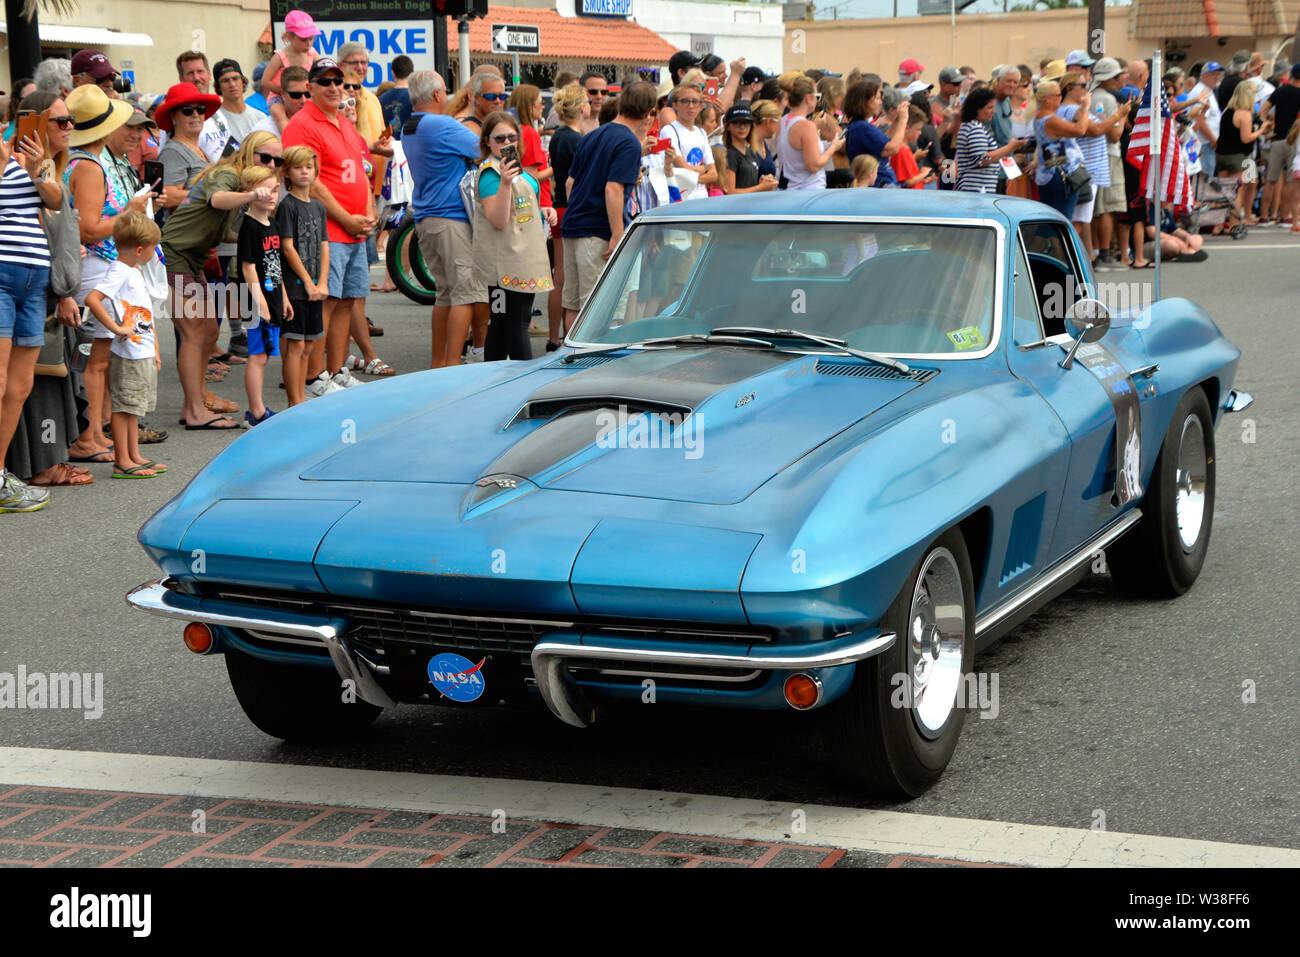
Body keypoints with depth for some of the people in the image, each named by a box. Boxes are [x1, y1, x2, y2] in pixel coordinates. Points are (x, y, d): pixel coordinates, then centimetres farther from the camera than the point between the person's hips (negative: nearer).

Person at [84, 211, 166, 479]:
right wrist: (116, 328, -24)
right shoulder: (118, 272, -14)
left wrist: (155, 351, 21)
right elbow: (91, 299, -29)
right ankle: (122, 461, 0)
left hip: (144, 354, 10)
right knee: (123, 406, -4)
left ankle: (134, 456, 21)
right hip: (129, 354, -10)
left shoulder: (135, 272, 16)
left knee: (133, 406, 15)